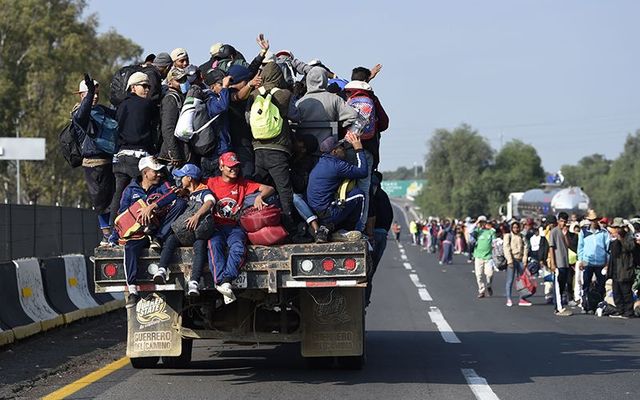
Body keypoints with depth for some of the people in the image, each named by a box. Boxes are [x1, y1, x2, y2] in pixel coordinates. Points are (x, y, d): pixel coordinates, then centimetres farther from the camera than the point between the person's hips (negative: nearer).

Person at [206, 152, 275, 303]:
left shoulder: (243, 184, 19)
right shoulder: (212, 182, 16)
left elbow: (269, 189, 15)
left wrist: (259, 196, -10)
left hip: (235, 227, 1)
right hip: (216, 227, -1)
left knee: (238, 247, -33)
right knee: (215, 244, -35)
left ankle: (226, 281, -49)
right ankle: (222, 282, -49)